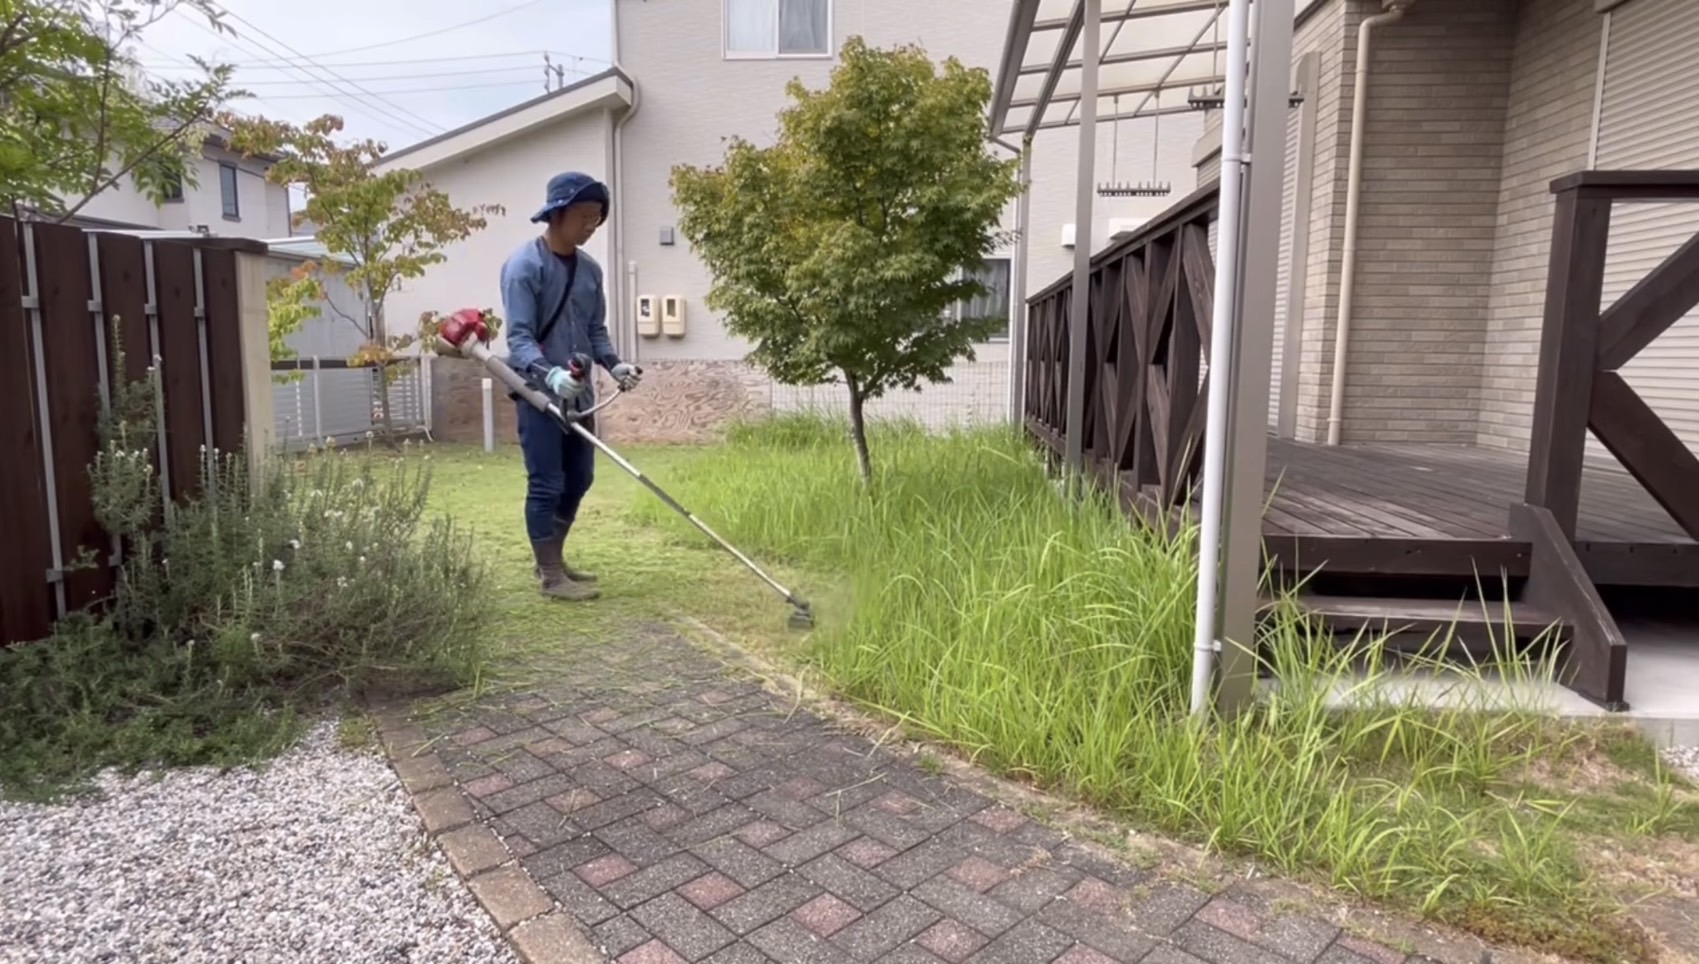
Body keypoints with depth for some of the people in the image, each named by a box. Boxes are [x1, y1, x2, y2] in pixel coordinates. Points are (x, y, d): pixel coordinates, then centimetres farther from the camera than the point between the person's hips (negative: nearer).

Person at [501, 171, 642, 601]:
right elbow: (519, 336, -18)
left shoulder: (590, 268, 10)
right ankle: (551, 575, 8)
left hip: (579, 393, 8)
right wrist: (549, 374, -34)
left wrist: (614, 364, -5)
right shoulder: (524, 265, -12)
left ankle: (552, 560, 29)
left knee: (578, 479, 13)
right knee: (546, 485, -3)